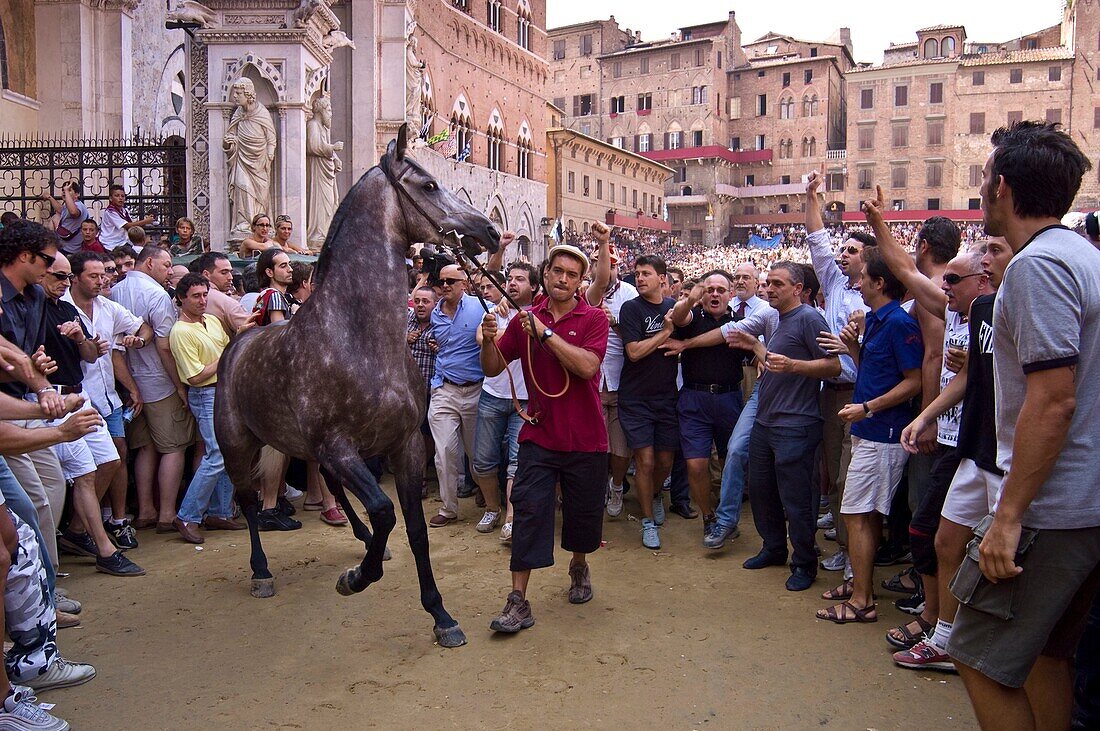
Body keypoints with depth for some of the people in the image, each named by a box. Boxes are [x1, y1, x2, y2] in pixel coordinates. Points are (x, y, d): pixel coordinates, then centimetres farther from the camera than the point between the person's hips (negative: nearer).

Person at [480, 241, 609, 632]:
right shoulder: (525, 319, 4)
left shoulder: (593, 318, -5)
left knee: (583, 513, 14)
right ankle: (518, 600, -2)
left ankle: (579, 566, 43)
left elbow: (586, 366, -22)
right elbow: (493, 368, 5)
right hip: (539, 435, 1)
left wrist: (545, 332, -24)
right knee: (529, 511, -7)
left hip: (585, 438, -1)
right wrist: (488, 340, -15)